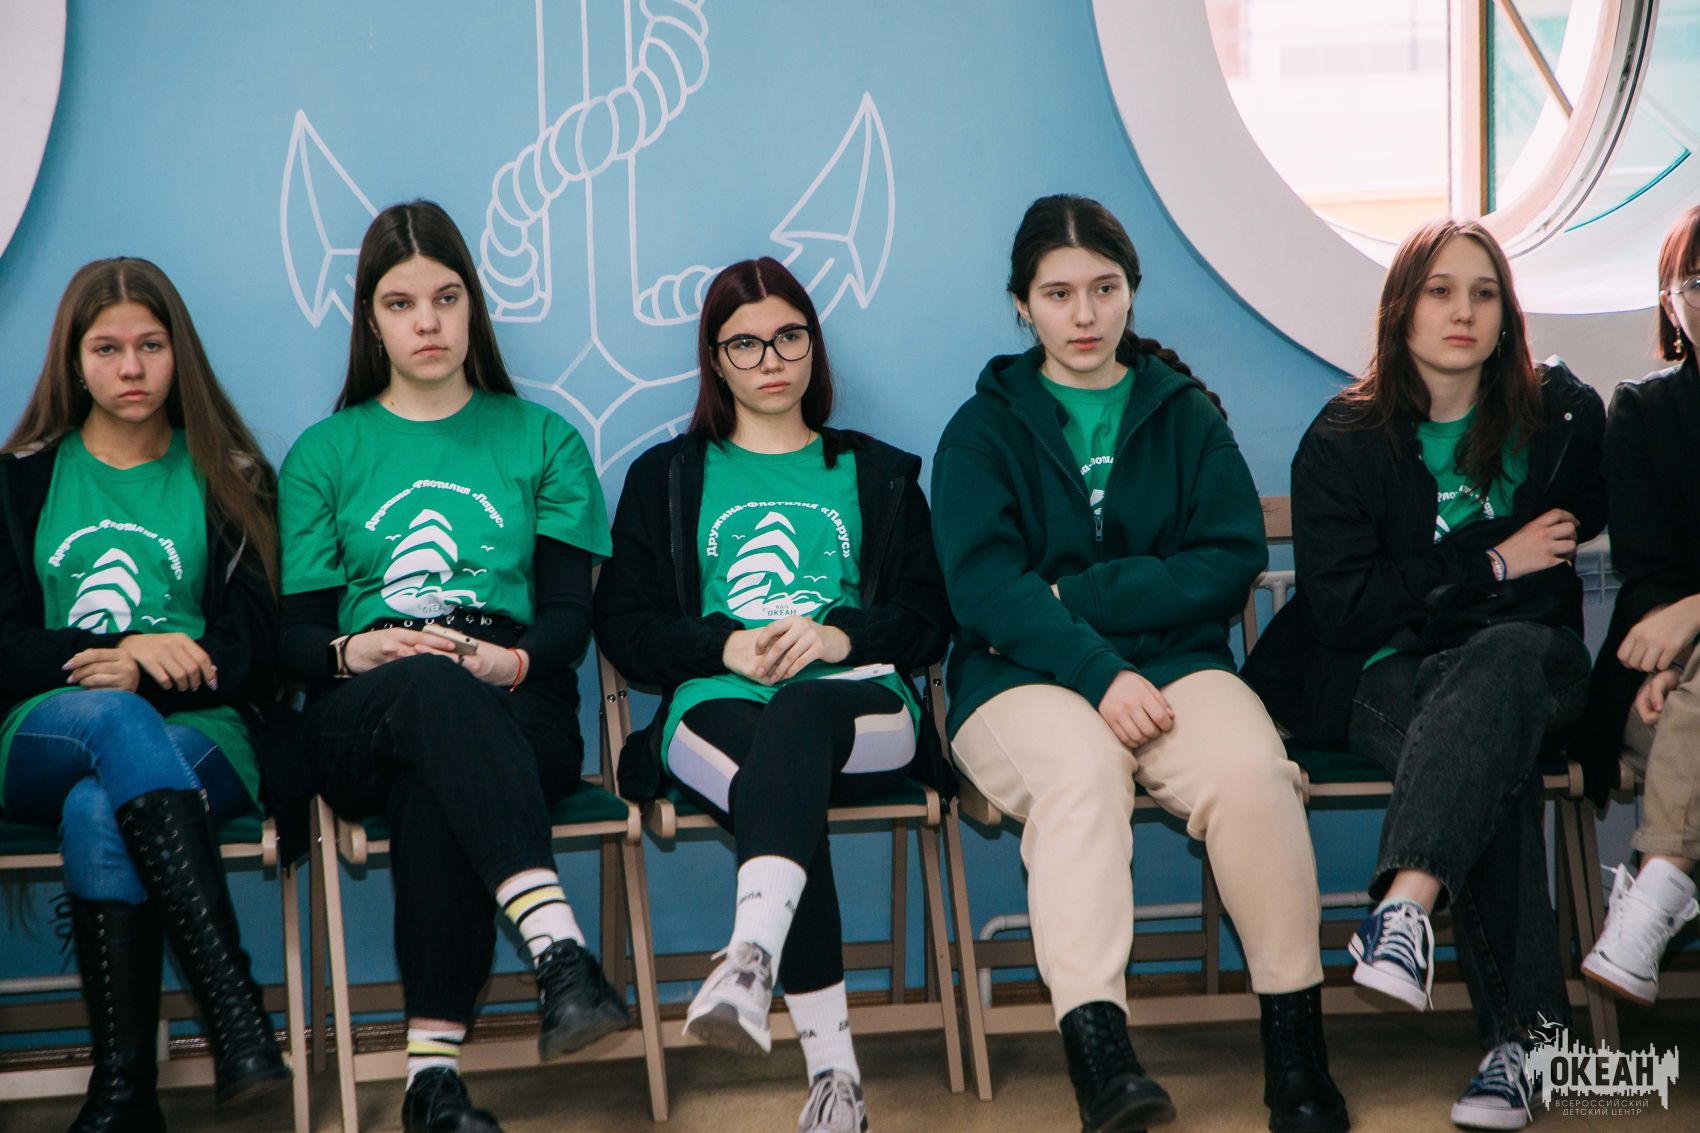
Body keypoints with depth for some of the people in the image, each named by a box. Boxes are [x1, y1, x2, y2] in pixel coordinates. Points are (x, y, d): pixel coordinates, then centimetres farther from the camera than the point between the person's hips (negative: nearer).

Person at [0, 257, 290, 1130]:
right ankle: (237, 1019, -48)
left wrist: (149, 672, -13)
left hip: (200, 739, 0)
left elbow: (248, 651, 5)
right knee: (109, 717, -38)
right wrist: (121, 653, -11)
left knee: (98, 811, -37)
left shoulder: (229, 477, 14)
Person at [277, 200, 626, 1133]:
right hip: (359, 725, 0)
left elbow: (571, 613, 7)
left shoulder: (541, 439, 18)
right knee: (435, 686, -40)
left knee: (433, 785, -38)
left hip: (513, 712, 1)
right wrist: (355, 651, -15)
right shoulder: (324, 453, 19)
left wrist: (512, 660, -15)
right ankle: (559, 948, -57)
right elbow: (298, 633, 9)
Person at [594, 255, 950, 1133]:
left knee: (795, 717, -40)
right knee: (790, 784, -38)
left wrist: (841, 635, -6)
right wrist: (725, 645, -5)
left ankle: (751, 960, -61)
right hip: (716, 708, 0)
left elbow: (928, 621, 15)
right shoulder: (668, 478, 25)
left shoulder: (876, 475, 26)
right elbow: (621, 627, 14)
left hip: (858, 706, 0)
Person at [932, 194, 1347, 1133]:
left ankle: (1295, 1047, -23)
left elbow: (1231, 560, 2)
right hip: (1025, 680, -2)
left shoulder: (1184, 412, 16)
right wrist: (1099, 673, -21)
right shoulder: (983, 429, 10)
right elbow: (984, 586, -5)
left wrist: (1075, 597, -9)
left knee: (1252, 769, -30)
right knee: (1079, 768, -36)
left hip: (1175, 666, 2)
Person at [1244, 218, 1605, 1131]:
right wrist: (1493, 561, -8)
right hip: (1380, 678, -1)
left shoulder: (1561, 415, 7)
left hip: (1524, 655, 2)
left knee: (1503, 665, -38)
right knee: (1494, 752, -37)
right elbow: (1341, 608, -7)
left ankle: (1404, 908, -51)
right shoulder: (1343, 439, 1)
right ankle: (1521, 1034, -41)